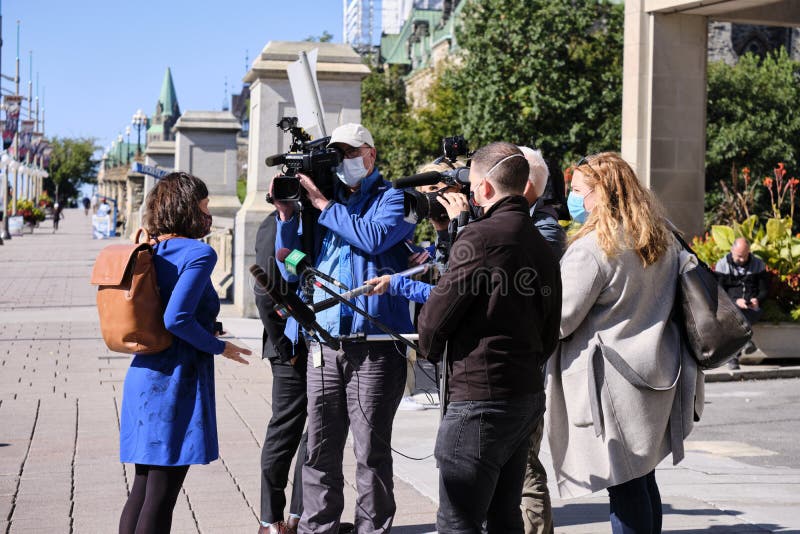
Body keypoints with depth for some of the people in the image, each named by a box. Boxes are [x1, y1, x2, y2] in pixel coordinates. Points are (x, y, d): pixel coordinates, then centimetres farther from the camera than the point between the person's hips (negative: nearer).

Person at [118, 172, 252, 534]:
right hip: (175, 380, -8)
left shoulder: (153, 252, 11)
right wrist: (219, 347, -7)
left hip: (143, 375, 8)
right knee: (161, 495, -2)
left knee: (142, 488, 15)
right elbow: (177, 318, -21)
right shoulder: (198, 253, -11)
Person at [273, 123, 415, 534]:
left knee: (371, 450, 0)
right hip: (323, 343, 4)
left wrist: (322, 204, -7)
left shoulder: (394, 198, 6)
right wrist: (287, 215, 4)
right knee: (320, 449, 7)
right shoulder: (321, 199, 19)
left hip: (373, 342, -4)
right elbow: (292, 272, 15)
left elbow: (373, 237, -15)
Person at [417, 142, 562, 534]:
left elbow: (437, 314, -12)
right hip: (528, 395, 9)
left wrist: (430, 350, 8)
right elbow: (549, 334, 16)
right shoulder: (540, 244, 12)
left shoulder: (481, 236, -14)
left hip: (480, 398, -9)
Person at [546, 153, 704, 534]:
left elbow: (559, 320, -16)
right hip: (657, 374, 8)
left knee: (623, 487, -2)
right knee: (642, 478, 16)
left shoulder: (592, 246, -17)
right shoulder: (662, 238, 10)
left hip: (611, 382, -8)